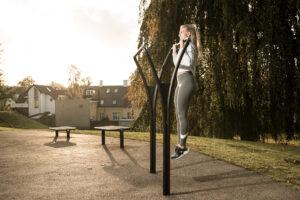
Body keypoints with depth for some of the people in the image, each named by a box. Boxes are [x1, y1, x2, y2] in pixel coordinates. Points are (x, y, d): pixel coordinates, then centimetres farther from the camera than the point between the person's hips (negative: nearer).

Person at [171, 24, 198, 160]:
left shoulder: (190, 46, -2)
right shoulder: (183, 47, 25)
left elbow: (189, 62, -21)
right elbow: (176, 63, 36)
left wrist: (182, 47, -15)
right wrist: (174, 50, 33)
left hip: (186, 81, -10)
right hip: (181, 82, 10)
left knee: (181, 114, -11)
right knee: (178, 115, 7)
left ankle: (182, 146, -6)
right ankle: (180, 145, 12)